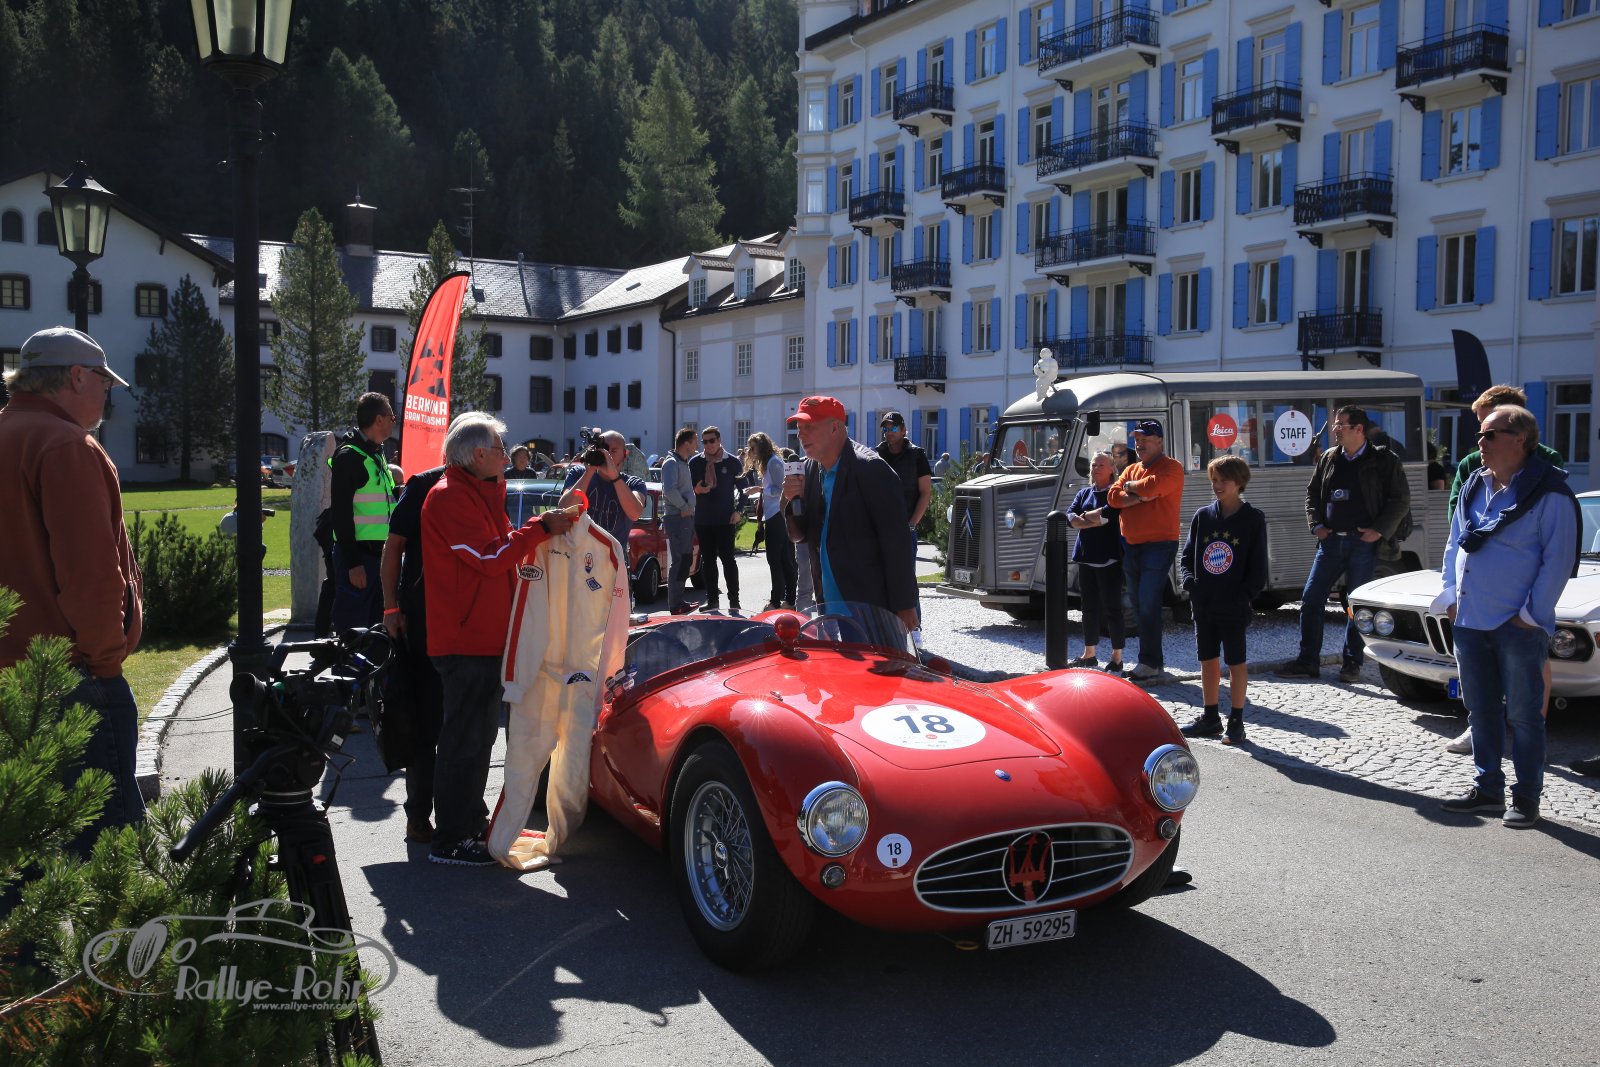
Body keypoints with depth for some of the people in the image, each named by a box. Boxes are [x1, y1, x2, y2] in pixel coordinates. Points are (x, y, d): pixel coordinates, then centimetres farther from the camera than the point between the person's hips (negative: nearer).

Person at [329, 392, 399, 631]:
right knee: (352, 627, -7)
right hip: (358, 555, -9)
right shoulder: (349, 456, -12)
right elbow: (340, 513, -17)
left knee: (375, 624, 14)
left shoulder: (377, 454, 17)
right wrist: (353, 562, -20)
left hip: (378, 553, 9)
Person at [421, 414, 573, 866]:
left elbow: (498, 548, 16)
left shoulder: (477, 493, 19)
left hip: (483, 635, 11)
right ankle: (451, 840, 3)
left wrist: (548, 525, 5)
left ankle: (473, 820, 32)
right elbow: (490, 556, -22)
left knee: (478, 732, 19)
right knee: (465, 737, -5)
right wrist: (541, 527, -17)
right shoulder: (450, 496, -16)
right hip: (466, 639, -11)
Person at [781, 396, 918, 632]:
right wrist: (793, 500, -6)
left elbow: (896, 542, -15)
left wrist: (904, 606, -17)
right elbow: (799, 536, 15)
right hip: (827, 608, 7)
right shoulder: (810, 469, 9)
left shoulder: (870, 468, -13)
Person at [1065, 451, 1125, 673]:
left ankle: (1117, 658, 4)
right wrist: (1094, 521, -15)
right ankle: (1089, 654, 22)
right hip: (1086, 557, 6)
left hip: (1108, 559, -6)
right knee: (1089, 607, 13)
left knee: (1112, 608, -2)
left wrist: (1085, 516, -8)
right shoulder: (1084, 493, 14)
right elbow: (1071, 517, 1)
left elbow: (1108, 513, -22)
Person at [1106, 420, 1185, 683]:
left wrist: (1130, 486, -5)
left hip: (1158, 545, -8)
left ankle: (1150, 662, -6)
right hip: (1130, 544, 8)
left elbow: (1152, 486, -25)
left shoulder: (1171, 468, -6)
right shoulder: (1130, 470, 16)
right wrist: (1141, 496, -13)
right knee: (1140, 605, 11)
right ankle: (1155, 660, 20)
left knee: (1148, 605, -11)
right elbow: (1113, 497, 2)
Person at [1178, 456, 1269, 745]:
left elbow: (1258, 567, -5)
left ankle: (1236, 722, 12)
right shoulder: (1202, 516, 7)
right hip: (1203, 605, 4)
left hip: (1234, 606, -4)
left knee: (1236, 662, 3)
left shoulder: (1253, 518, -4)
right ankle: (1210, 718, 24)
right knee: (1208, 659, 12)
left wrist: (1244, 596, -14)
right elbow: (1186, 555, 12)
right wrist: (1189, 581, -4)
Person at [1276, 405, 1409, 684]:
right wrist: (1316, 524, 6)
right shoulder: (1329, 458, 12)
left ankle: (1352, 663, 12)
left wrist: (1379, 530, -11)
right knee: (1310, 599, 1)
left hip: (1363, 543, -4)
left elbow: (1401, 500, -2)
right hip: (1331, 540, 5)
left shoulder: (1383, 460, -2)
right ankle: (1307, 660, 8)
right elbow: (1312, 492, 19)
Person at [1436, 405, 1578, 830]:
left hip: (1518, 625, -6)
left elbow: (1558, 560, -11)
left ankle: (1526, 797, 13)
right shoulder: (1474, 486, 10)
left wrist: (1531, 614, -14)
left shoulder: (1549, 493, -9)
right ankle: (1487, 788, 26)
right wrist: (1451, 596, 7)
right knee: (1481, 710, 14)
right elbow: (1454, 545, 17)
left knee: (1523, 714, 2)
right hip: (1470, 621, 6)